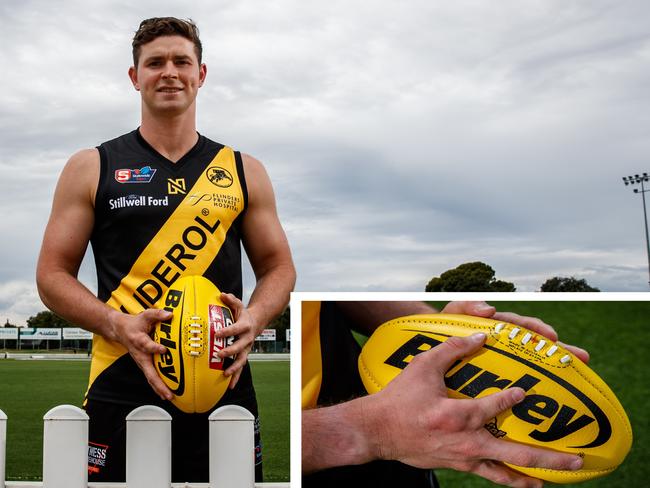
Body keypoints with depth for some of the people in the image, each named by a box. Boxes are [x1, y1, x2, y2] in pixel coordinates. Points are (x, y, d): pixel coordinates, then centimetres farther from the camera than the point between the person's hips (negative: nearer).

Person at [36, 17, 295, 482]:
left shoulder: (244, 172, 10)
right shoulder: (91, 169, 6)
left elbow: (278, 266, 13)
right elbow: (53, 274, 4)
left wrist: (255, 318, -9)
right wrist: (119, 326, -13)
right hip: (121, 392, -1)